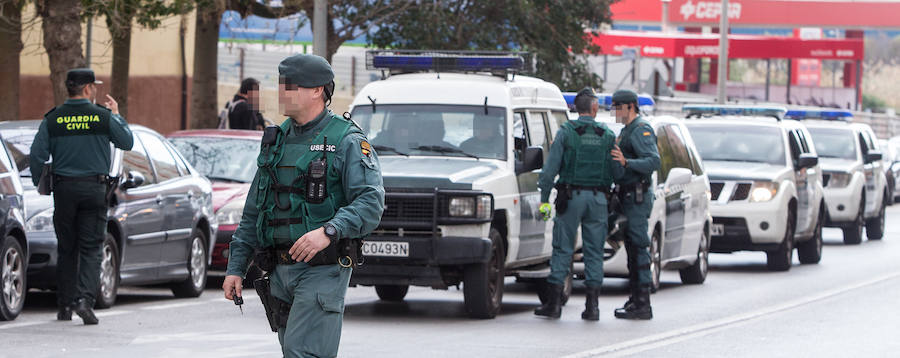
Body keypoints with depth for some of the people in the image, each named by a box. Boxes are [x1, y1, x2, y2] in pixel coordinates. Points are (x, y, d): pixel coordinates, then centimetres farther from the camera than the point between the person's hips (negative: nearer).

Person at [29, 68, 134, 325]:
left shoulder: (52, 119, 0)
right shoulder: (103, 117, -4)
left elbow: (37, 155, -4)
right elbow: (127, 143, 8)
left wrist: (39, 183, 11)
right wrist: (117, 115, 20)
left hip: (64, 188, 2)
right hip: (94, 188, -2)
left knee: (66, 249, 11)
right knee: (90, 248, 0)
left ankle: (65, 306, 14)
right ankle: (85, 299, -18)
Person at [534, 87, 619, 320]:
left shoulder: (566, 132, -3)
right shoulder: (607, 136, 5)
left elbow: (551, 168, -6)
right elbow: (614, 171, 4)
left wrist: (544, 199, -4)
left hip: (571, 196, -2)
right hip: (598, 197, 2)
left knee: (563, 249, 2)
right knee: (594, 252, 6)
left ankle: (553, 303, -1)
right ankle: (592, 306, 3)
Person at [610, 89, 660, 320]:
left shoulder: (641, 130, -12)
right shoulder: (627, 130, 20)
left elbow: (654, 161, -24)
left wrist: (626, 162, -35)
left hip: (637, 197, -11)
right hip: (628, 197, 11)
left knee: (638, 247, -12)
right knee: (632, 248, 11)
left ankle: (642, 305, -14)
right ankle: (636, 300, 15)